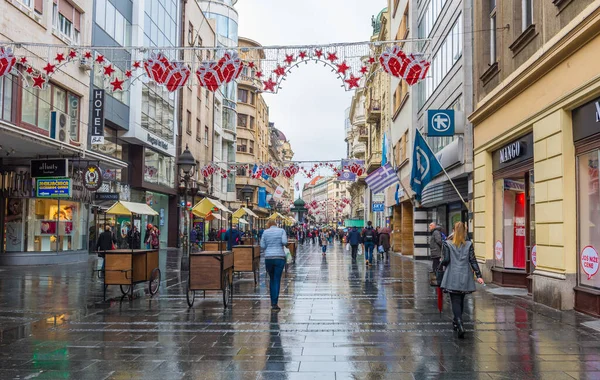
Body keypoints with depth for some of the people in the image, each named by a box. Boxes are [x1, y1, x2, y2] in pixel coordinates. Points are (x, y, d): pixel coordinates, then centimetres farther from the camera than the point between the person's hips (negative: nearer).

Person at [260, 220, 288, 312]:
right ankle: (275, 303, -5)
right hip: (280, 257, -1)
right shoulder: (281, 231, 4)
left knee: (271, 279, 17)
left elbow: (262, 246, 2)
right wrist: (280, 244, 11)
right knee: (277, 280, 0)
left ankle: (273, 302, 21)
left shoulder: (265, 232, 5)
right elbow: (284, 242, -10)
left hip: (268, 258, 1)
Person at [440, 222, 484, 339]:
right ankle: (456, 322, 33)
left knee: (455, 301, -3)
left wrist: (441, 263, 13)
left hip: (453, 278, -3)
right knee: (461, 300, 19)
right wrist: (478, 275, -1)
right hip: (465, 277, 3)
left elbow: (446, 260, -9)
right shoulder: (469, 245, 1)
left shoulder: (448, 244, -5)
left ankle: (460, 325, -22)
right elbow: (473, 261, -2)